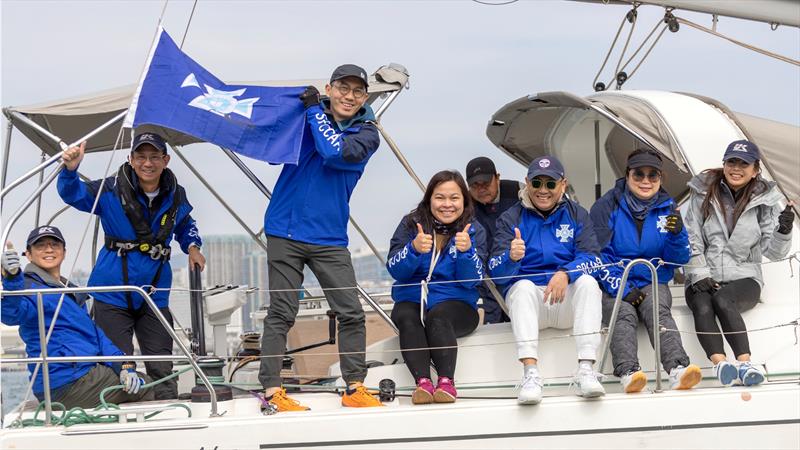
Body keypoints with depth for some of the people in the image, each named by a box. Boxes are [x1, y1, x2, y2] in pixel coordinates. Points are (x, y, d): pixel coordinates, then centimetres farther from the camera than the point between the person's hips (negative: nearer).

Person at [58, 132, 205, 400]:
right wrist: (70, 170, -37)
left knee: (161, 368, 8)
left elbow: (185, 225, 24)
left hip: (155, 295, 3)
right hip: (113, 293, -3)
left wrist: (192, 246, 6)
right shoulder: (111, 190, -9)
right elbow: (74, 195, -17)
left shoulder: (176, 196, 4)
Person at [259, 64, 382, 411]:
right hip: (286, 230, -2)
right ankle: (272, 390, 2)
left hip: (329, 236, 2)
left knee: (351, 313, -1)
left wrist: (314, 109, -11)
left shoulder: (367, 133, 2)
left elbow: (336, 154, -16)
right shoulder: (304, 115, 3)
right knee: (281, 313, -1)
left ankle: (355, 388, 9)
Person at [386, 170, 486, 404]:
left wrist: (466, 250, -23)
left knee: (437, 317, -35)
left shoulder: (474, 231, 5)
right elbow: (395, 270, -3)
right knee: (408, 319, -33)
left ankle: (446, 381, -48)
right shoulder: (411, 224, 6)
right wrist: (414, 249, -22)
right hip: (410, 299, 1)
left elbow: (470, 281, -5)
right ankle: (422, 382, -47)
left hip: (455, 303, -1)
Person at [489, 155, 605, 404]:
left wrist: (565, 274, -26)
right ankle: (530, 374, -45)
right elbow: (496, 271, -6)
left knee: (587, 282, -28)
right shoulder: (511, 219, 7)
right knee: (524, 286, -32)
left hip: (568, 301, 1)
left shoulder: (576, 215, 11)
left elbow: (591, 259, -4)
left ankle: (586, 370, -38)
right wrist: (511, 257, -31)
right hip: (528, 299, -1)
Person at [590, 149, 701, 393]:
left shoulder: (667, 208, 9)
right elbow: (597, 255, -4)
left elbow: (678, 260, 6)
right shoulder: (607, 206, 1)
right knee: (624, 314, -32)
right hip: (614, 286, -1)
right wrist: (622, 289, -16)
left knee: (658, 310, -30)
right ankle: (628, 373, -54)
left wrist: (676, 234, -16)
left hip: (653, 283, 1)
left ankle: (678, 369, -53)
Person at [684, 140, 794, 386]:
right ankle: (720, 363, -54)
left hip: (744, 277, -1)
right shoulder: (704, 193, 5)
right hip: (704, 279, 1)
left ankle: (744, 363, -49)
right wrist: (699, 274, -6)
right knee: (702, 306, -33)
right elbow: (691, 239, 5)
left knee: (722, 300, -36)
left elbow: (772, 252, 1)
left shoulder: (764, 201, 5)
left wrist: (783, 232, -19)